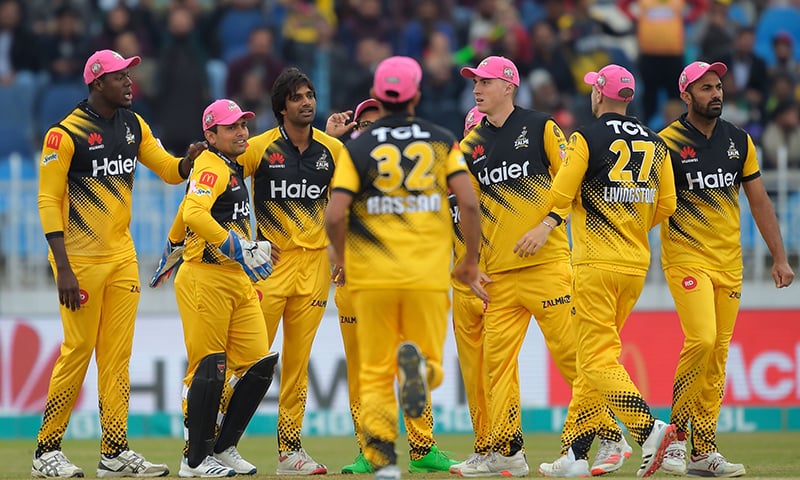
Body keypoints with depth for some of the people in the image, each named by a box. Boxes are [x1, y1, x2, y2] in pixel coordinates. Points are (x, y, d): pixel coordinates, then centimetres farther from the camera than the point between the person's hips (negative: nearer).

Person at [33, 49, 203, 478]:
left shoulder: (133, 125, 10)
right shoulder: (66, 133, -11)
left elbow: (168, 170, 16)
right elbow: (48, 200, -12)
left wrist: (189, 161, -10)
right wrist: (63, 269, -18)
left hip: (122, 257, 7)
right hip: (80, 260, -7)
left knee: (117, 354, 6)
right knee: (77, 351, -7)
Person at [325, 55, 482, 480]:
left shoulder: (358, 147, 1)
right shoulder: (442, 142, 5)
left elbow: (335, 215, -8)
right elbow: (469, 203, -6)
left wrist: (340, 256, 12)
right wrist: (470, 262, 6)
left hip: (372, 275, 0)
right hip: (428, 275, 0)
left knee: (375, 374, 8)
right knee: (432, 365, 8)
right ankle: (418, 365, -28)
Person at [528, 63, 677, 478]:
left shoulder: (587, 138, -8)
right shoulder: (655, 144, 10)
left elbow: (559, 196, -12)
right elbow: (666, 205, 10)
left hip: (596, 262, -7)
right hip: (636, 264, 7)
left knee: (598, 357, -8)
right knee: (595, 354, 13)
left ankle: (647, 428, -26)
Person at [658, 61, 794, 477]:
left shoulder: (739, 141, 9)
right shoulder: (668, 142, -6)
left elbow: (759, 201, 14)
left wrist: (779, 257, 10)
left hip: (729, 262, 5)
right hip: (686, 257, -5)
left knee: (718, 352, 3)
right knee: (701, 340, -21)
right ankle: (676, 432, -5)